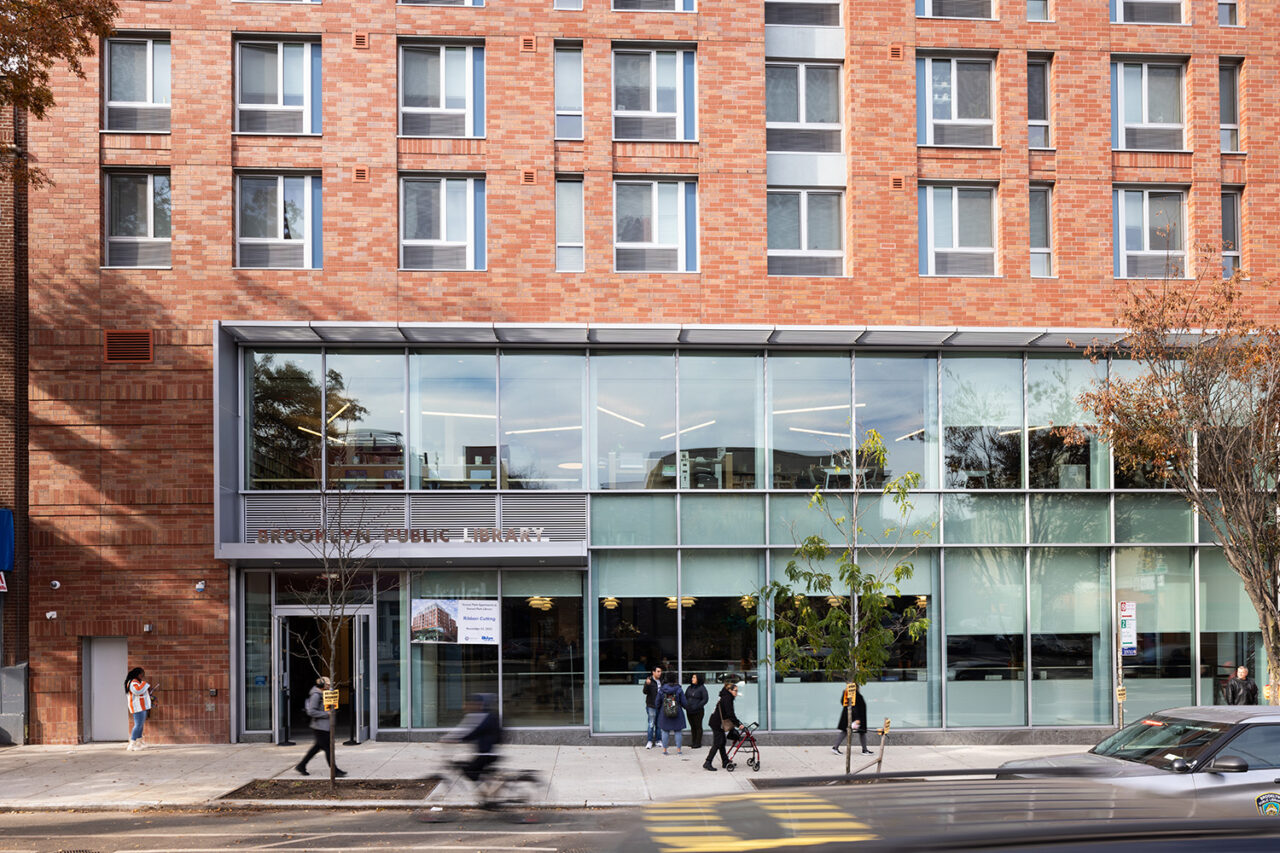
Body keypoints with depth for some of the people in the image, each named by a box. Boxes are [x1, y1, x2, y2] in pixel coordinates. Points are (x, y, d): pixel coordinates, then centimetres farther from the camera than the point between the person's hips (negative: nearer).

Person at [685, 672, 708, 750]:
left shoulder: (702, 688, -5)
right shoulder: (690, 688, 13)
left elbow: (705, 699, -10)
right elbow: (685, 697, 18)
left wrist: (697, 706, -18)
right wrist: (685, 705, -1)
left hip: (698, 711, -6)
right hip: (689, 711, 6)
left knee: (698, 726, -2)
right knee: (692, 727, 11)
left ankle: (698, 743, 3)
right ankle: (693, 742, 18)